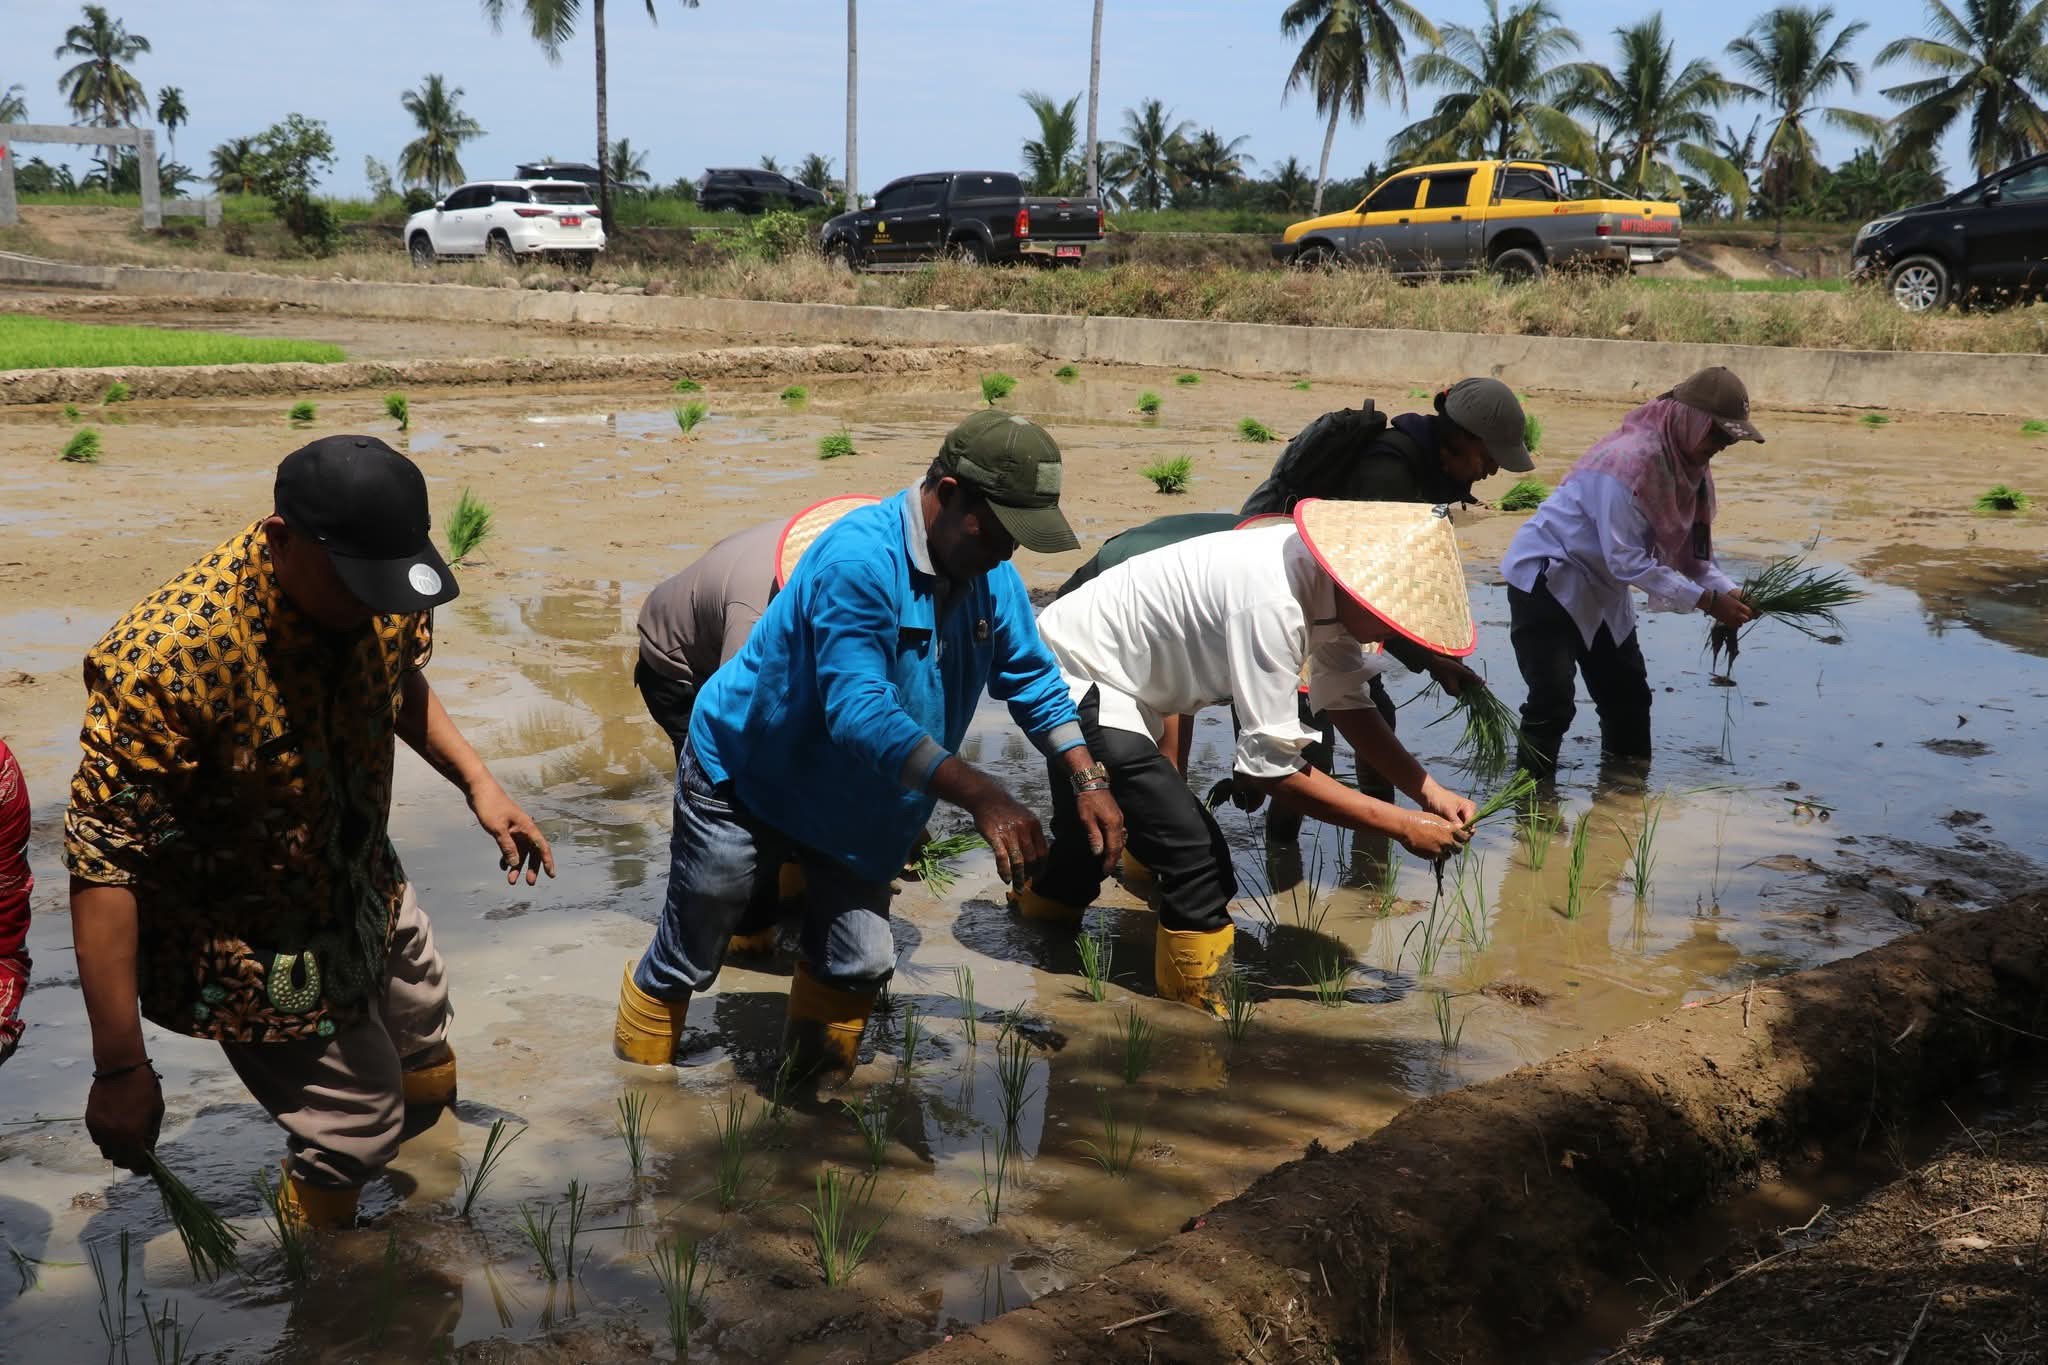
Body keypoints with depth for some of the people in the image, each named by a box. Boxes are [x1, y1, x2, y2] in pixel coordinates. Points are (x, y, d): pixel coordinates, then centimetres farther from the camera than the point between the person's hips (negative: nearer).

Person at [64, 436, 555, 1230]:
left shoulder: (377, 598, -17)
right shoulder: (166, 658, -37)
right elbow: (104, 861, -31)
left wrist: (477, 783, -5)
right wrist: (119, 1068, -27)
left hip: (368, 892, 6)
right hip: (251, 952, -6)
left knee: (428, 1078, 25)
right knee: (353, 1134, 5)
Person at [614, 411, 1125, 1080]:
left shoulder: (991, 576, -8)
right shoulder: (859, 560, -34)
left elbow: (1034, 680, 5)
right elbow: (860, 712, -44)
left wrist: (1088, 782, -8)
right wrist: (980, 795, -51)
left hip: (855, 806, 6)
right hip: (744, 781, -6)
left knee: (858, 966, 5)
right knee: (686, 960, 7)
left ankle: (820, 1075, 32)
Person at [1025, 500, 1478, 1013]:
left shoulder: (1330, 583, -9)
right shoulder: (1272, 603, -35)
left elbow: (1348, 702, 2)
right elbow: (1272, 764, -33)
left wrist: (1427, 790, -9)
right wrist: (1403, 825, -28)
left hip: (1101, 678, 9)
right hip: (1075, 677, -9)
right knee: (1199, 862, -16)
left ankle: (1044, 900, 60)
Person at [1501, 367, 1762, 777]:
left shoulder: (1687, 462, -1)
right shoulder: (1631, 460, -29)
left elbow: (1691, 546, 6)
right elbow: (1626, 559, -30)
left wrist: (1727, 590, -11)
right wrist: (1706, 600, -28)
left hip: (1601, 587, 10)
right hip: (1546, 580, -10)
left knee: (1629, 695, 14)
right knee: (1552, 703, -14)